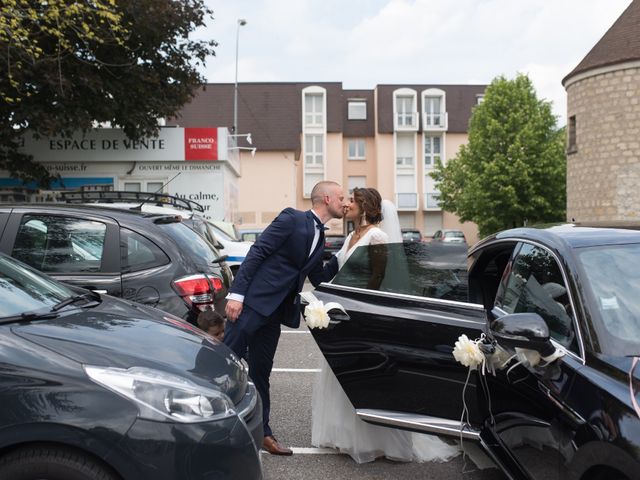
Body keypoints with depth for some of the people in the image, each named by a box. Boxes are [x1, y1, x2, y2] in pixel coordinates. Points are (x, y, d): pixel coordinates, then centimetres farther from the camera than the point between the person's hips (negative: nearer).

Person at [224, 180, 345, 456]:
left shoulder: (319, 237, 17)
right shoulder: (291, 219, -7)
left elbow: (319, 279, 21)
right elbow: (256, 253, -13)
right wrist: (236, 293, -19)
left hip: (274, 311, 8)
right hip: (252, 301, -8)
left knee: (260, 372, 13)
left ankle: (262, 433, 19)